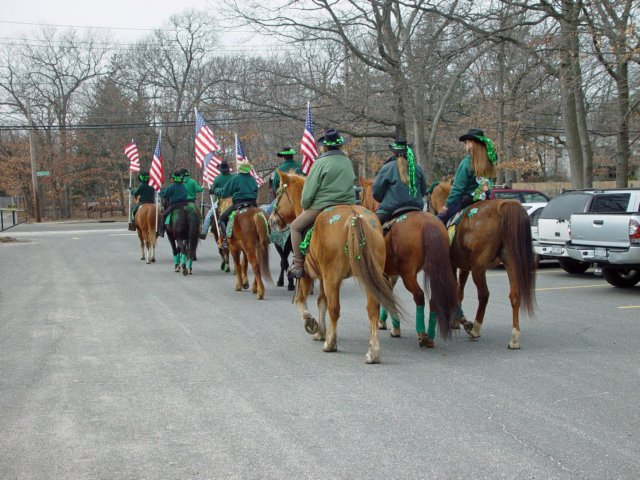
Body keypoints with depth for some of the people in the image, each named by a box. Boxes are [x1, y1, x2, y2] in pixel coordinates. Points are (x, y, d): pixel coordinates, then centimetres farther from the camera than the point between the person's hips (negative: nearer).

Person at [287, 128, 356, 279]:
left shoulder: (321, 162, -9)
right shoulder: (348, 161, 11)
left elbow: (309, 189, -8)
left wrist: (304, 206, 7)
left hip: (322, 205, -6)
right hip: (348, 205, 6)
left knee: (295, 227, 9)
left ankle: (298, 265, 3)